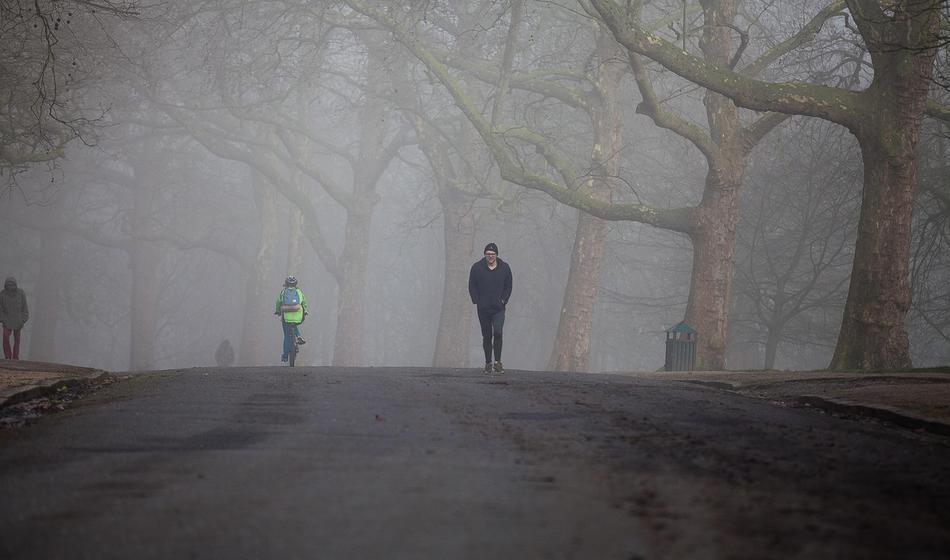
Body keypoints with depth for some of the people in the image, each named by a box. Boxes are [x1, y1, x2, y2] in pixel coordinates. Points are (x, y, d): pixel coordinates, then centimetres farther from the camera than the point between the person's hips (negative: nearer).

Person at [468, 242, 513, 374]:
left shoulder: (504, 268, 3)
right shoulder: (477, 268, 1)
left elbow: (508, 286, 11)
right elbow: (472, 286, 6)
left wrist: (504, 300, -1)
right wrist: (477, 302, -2)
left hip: (499, 308, -1)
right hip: (483, 309, 1)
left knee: (498, 333, -16)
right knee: (486, 336, 5)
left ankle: (498, 362, -10)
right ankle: (488, 363, 13)